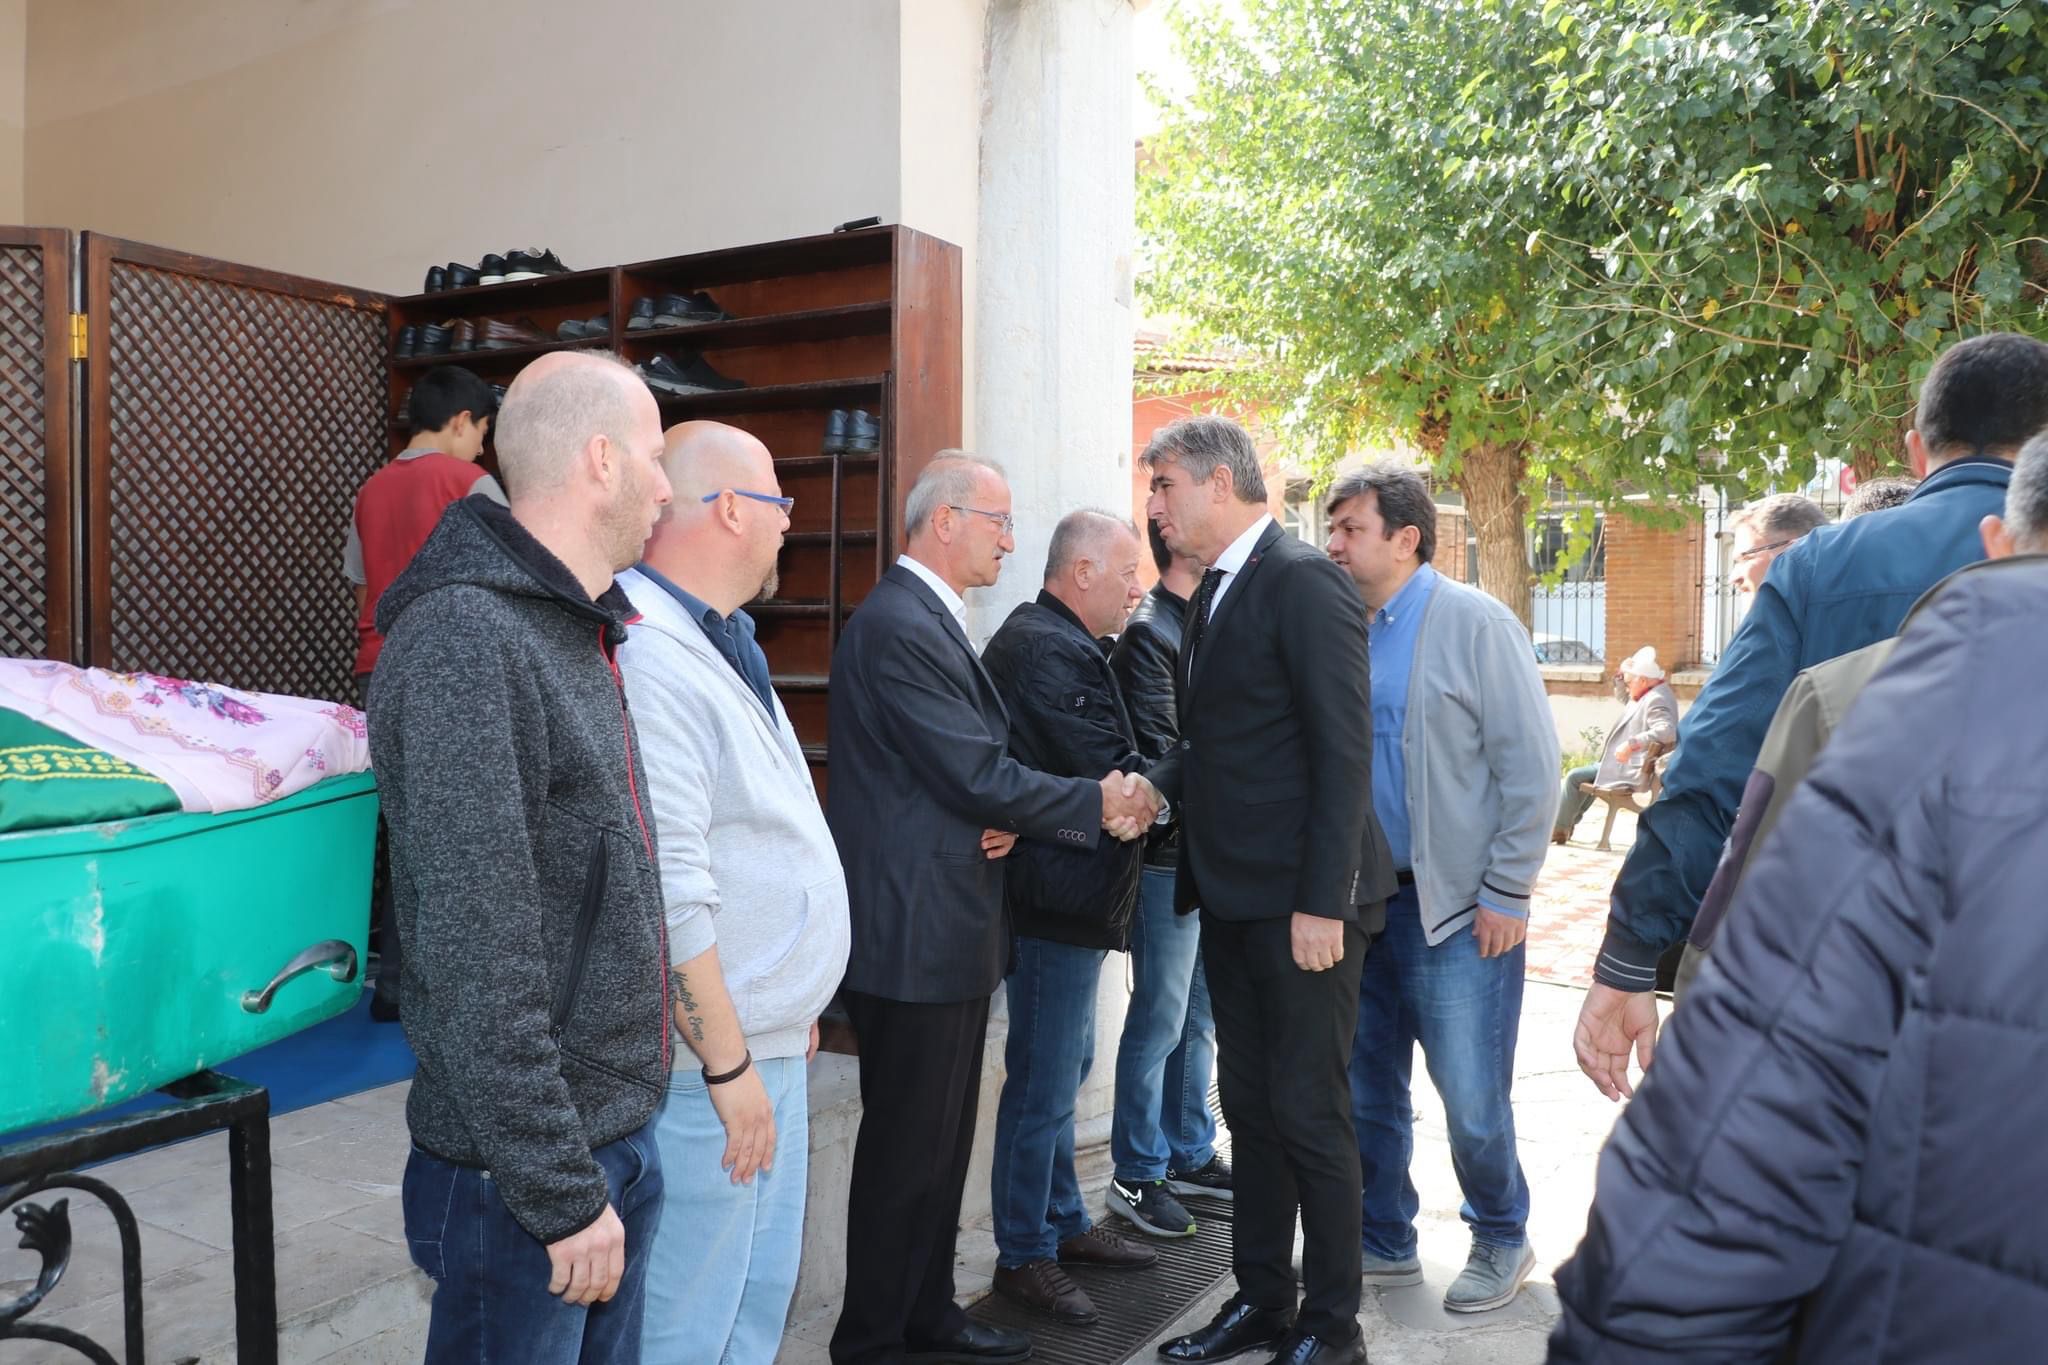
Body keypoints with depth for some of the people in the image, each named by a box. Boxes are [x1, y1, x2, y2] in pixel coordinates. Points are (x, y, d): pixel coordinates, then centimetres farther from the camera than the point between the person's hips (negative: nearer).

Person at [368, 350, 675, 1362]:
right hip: (523, 1171, -8)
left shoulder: (580, 633, 9)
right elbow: (477, 962, -23)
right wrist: (563, 1194, -18)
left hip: (621, 1135, 9)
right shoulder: (462, 643, -20)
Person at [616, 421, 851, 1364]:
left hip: (770, 1041, 10)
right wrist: (729, 1062, -19)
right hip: (707, 1063, -10)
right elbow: (666, 893, -25)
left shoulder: (721, 643, 12)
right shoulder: (649, 657, -22)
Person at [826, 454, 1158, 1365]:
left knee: (941, 1140, 18)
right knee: (907, 1146, 3)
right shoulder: (899, 626, -18)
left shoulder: (930, 619, 14)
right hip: (913, 933, -10)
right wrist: (1094, 804, -8)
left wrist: (1004, 815, -6)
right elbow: (979, 776, -20)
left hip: (945, 927, 10)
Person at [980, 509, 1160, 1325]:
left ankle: (1064, 1224, 36)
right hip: (1056, 898, -11)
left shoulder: (1056, 642, 12)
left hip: (1069, 898, 11)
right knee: (1043, 1086, 2)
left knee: (1062, 1073, 21)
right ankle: (1023, 1257, 17)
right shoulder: (1048, 649, -21)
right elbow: (1112, 778, -22)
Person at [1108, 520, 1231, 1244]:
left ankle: (1190, 1154, 31)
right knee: (1159, 1023, 2)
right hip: (1171, 858, -8)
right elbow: (1160, 758, -19)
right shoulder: (1148, 634, -15)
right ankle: (1137, 1177, 16)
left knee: (1198, 1018, 17)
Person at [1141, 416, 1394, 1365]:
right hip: (1232, 896, 9)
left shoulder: (1304, 582, -14)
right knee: (1249, 1108, 16)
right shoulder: (1214, 592, 13)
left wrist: (1322, 902, -21)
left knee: (1309, 1112, 3)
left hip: (1300, 901, -9)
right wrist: (1155, 784, 1)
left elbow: (1345, 750, -18)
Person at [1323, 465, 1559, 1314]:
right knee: (1366, 1089, 13)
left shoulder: (1474, 624, -8)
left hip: (1459, 908, -5)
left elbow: (1530, 764, -9)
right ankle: (1384, 1244, 32)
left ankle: (1502, 1241, 27)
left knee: (1471, 1099, 2)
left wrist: (1506, 894, -11)